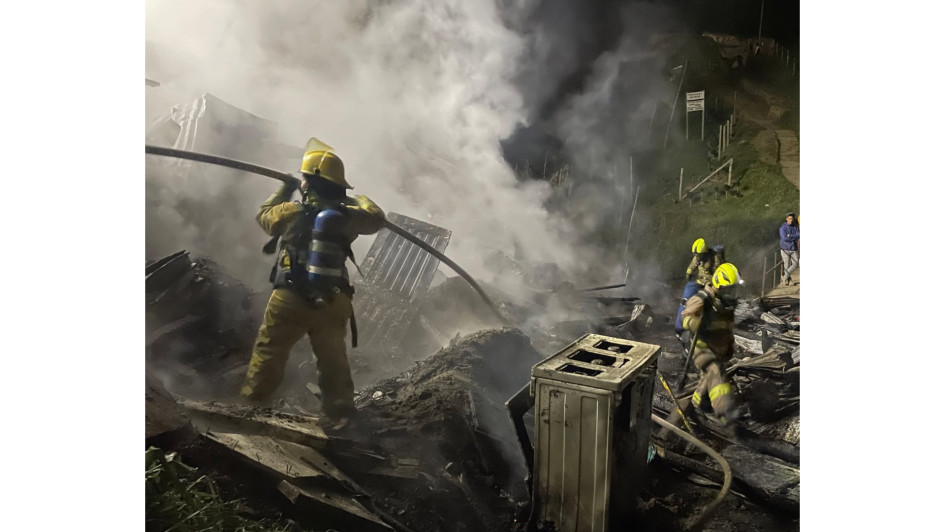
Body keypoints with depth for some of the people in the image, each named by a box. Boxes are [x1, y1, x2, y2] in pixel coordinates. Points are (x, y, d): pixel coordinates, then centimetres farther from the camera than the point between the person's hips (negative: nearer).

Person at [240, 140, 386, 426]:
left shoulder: (293, 211, -6)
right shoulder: (346, 215, -2)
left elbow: (263, 215, 14)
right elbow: (377, 218, 16)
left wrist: (284, 190, 28)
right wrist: (359, 199, 33)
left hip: (290, 299, -2)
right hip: (332, 302, 2)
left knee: (268, 355, 13)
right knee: (333, 361, 16)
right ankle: (341, 414, 20)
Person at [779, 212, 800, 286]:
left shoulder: (795, 228, 6)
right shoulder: (782, 228, -6)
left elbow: (799, 237, -8)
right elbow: (784, 238, -20)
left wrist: (790, 237, -18)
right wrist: (794, 237, -12)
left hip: (793, 249, 4)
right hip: (785, 249, -4)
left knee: (795, 264, -7)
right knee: (786, 265, -1)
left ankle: (785, 277, 6)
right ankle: (788, 280, 12)